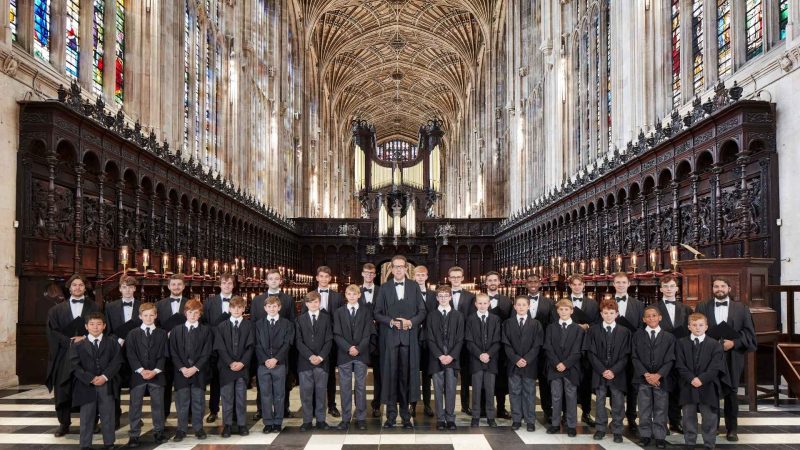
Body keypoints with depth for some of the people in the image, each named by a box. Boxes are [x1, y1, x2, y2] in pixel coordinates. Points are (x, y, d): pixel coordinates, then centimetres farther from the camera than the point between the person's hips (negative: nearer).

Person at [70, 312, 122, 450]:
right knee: (87, 418, 6)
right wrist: (91, 379, -15)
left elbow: (116, 362, -1)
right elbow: (76, 366, -4)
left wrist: (105, 376, -14)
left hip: (107, 385, 1)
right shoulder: (78, 346, 3)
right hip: (86, 386, 0)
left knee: (108, 416, 6)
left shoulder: (112, 342, 5)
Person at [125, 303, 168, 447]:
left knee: (158, 404, 6)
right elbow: (131, 355, -2)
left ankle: (158, 432, 17)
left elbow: (163, 355, 1)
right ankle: (134, 434, 9)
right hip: (137, 374, 0)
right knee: (135, 406, 2)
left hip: (156, 374, 0)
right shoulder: (133, 334, 5)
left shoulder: (162, 333, 6)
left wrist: (155, 371, -11)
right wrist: (141, 370, -13)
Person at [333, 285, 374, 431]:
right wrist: (348, 348, -13)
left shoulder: (366, 312, 7)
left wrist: (358, 348, -14)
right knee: (345, 387, 3)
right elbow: (337, 335, 0)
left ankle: (361, 418, 9)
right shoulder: (338, 312, 7)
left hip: (361, 354, 0)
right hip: (344, 354, 0)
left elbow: (367, 334, 0)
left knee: (361, 386, 3)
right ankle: (345, 419, 9)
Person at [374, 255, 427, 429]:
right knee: (390, 374, -1)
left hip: (409, 337, 0)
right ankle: (391, 415, 7)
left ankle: (405, 415, 12)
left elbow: (422, 311, 7)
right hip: (390, 337, 0)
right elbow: (377, 313, 5)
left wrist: (411, 321, -9)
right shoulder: (384, 288, 7)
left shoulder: (414, 287, 9)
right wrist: (391, 322, -11)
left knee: (406, 374, 3)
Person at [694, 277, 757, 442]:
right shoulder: (702, 307, 5)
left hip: (732, 357, 0)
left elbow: (749, 332, 1)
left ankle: (732, 429, 17)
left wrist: (733, 343, -13)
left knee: (731, 392, 7)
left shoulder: (742, 308, 6)